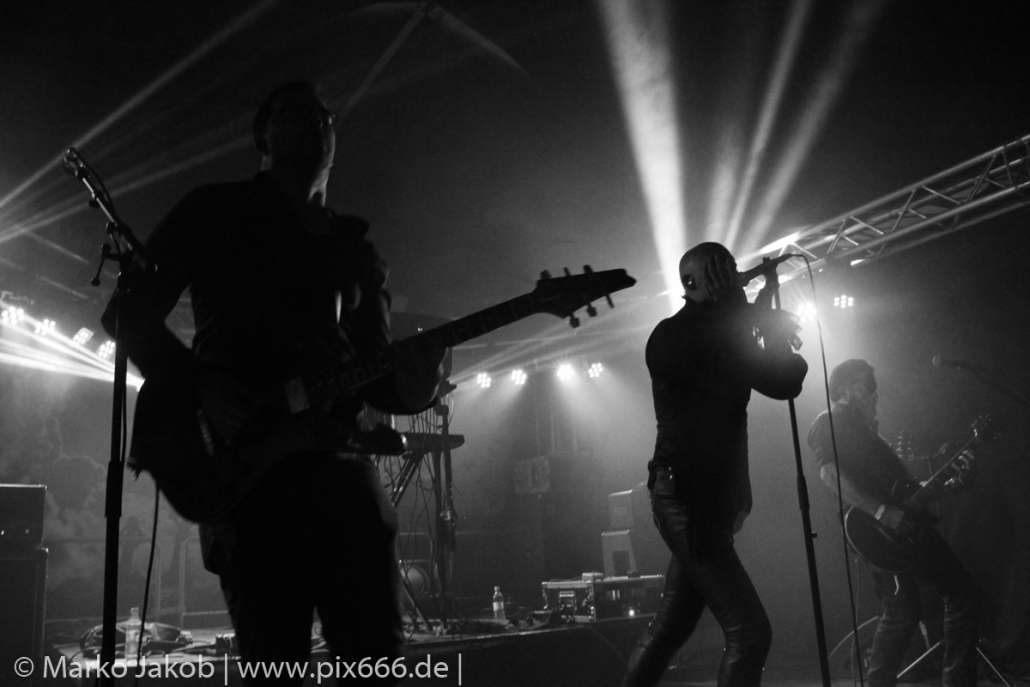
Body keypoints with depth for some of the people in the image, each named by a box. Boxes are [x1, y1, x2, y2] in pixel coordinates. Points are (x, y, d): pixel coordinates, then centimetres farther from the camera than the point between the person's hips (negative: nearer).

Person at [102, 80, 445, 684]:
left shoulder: (358, 252, 21)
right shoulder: (218, 213, 10)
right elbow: (129, 312, 6)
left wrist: (412, 385, -5)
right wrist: (202, 383, -11)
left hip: (343, 468, 4)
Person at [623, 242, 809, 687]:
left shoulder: (720, 334, 17)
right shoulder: (671, 337, -9)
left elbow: (783, 381, 11)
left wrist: (772, 332, 3)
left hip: (705, 501, 9)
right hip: (687, 500, -9)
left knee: (671, 626, 15)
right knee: (748, 631, -12)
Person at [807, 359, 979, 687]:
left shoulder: (865, 429, 29)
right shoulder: (830, 423, 1)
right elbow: (829, 473, -18)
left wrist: (951, 485, 13)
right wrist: (881, 511, -26)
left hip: (908, 525, 10)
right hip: (878, 532, -10)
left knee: (962, 590, 10)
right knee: (903, 612, -14)